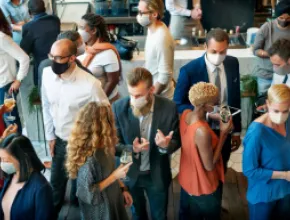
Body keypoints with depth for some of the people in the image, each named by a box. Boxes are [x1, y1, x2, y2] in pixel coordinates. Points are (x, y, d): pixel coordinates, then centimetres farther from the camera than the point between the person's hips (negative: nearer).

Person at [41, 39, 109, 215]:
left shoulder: (90, 84, -28)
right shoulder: (47, 74, -13)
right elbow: (47, 107, 2)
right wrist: (50, 136, 7)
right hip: (59, 140, 4)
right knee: (56, 180, 24)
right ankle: (52, 210, 54)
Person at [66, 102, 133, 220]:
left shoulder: (104, 146, -8)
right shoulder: (88, 157, -33)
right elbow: (88, 193, -26)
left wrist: (122, 189, 6)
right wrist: (115, 176, -25)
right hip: (100, 210, -7)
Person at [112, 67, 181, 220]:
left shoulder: (169, 108, -21)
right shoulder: (118, 108, -20)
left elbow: (177, 140, -9)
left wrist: (166, 145, -33)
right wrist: (131, 149, -33)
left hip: (158, 175, -1)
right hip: (130, 173, 1)